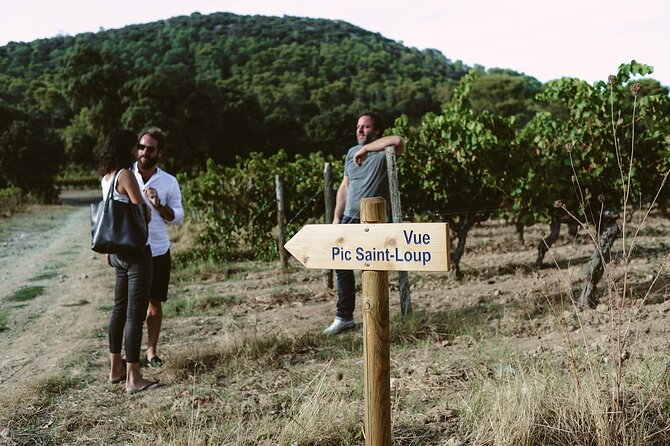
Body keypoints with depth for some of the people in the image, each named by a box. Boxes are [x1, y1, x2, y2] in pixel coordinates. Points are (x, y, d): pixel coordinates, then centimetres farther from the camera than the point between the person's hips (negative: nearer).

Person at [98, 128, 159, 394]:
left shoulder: (105, 177, 10)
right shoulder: (126, 175, -16)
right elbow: (144, 214, -16)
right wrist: (146, 203, 7)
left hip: (118, 251, 9)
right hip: (136, 251, -9)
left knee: (120, 309, 18)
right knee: (135, 314, -4)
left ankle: (116, 368, 29)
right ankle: (133, 378, 1)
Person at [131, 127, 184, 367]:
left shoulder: (169, 182, 0)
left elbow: (178, 217, 1)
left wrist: (159, 205, -17)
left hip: (158, 252, 1)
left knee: (154, 302, 8)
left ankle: (152, 351, 18)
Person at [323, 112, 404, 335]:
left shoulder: (383, 152, -8)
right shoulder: (352, 152, 12)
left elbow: (397, 140, -33)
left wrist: (365, 148, -24)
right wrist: (336, 217, 11)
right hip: (349, 219, 6)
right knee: (342, 266, 8)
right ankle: (344, 317, 20)